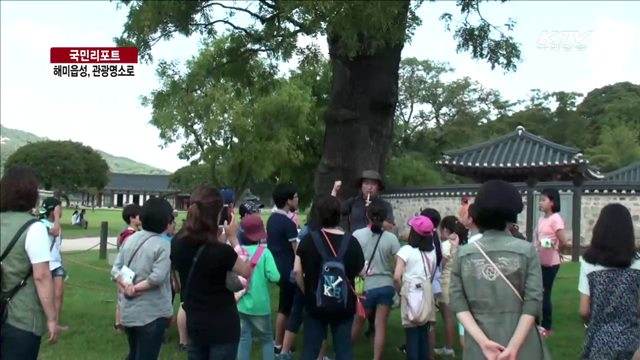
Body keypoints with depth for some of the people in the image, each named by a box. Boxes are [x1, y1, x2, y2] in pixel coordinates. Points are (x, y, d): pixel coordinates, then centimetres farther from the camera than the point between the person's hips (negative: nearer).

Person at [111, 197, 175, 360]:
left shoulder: (130, 239, 6)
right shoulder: (164, 245, -15)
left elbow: (115, 269, 2)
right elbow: (157, 277, -23)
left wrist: (126, 286, -10)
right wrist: (136, 288, -12)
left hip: (128, 311, 7)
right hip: (152, 314, -6)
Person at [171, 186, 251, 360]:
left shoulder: (178, 243, -6)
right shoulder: (220, 251, -25)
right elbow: (247, 271, -8)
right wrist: (233, 237, -5)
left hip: (194, 325, 6)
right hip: (222, 328, -6)